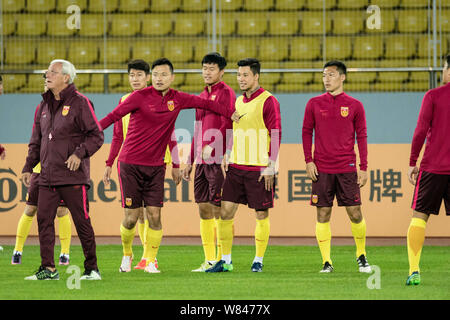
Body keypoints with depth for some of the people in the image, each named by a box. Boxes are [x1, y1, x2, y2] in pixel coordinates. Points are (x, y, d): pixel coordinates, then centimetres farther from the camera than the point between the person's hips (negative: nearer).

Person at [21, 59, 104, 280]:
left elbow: (96, 135, -6)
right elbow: (36, 140, 21)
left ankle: (91, 268, 8)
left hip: (72, 176, -6)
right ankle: (48, 269, 3)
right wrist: (28, 167, 13)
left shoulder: (80, 103, -4)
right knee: (44, 220, -1)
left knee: (82, 221, -2)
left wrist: (79, 153, -19)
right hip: (47, 177, 6)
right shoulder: (44, 106, 16)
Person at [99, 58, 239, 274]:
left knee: (154, 215, -4)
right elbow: (115, 115, -11)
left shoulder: (177, 99, 6)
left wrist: (230, 113, 21)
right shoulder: (140, 97, -7)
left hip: (155, 166, 3)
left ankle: (151, 261, 7)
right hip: (130, 164, -3)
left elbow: (204, 103, 19)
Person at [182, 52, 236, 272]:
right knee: (204, 209, 7)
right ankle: (209, 260, 11)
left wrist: (212, 146, -28)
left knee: (218, 209, -7)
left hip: (218, 160, -8)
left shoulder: (226, 93, -6)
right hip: (201, 161, 8)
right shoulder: (202, 97, 19)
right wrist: (190, 161, 22)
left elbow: (227, 125, -16)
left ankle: (222, 260, -3)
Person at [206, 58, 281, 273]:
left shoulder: (268, 101, -7)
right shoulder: (238, 101, 14)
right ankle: (225, 260, 7)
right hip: (236, 167, 6)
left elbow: (276, 134, -10)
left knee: (261, 215, 2)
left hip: (259, 169, -6)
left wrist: (271, 166, -14)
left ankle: (258, 260, 11)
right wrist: (227, 156, 9)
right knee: (225, 211, 1)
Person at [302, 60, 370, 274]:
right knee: (323, 215, -1)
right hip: (321, 169, 1)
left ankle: (361, 256, 17)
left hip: (347, 168, -1)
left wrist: (363, 168, 2)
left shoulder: (354, 106, 4)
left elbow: (361, 137, 6)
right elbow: (306, 132, 9)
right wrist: (308, 161, -1)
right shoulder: (314, 104, 7)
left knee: (355, 214, -2)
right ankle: (326, 262, 5)